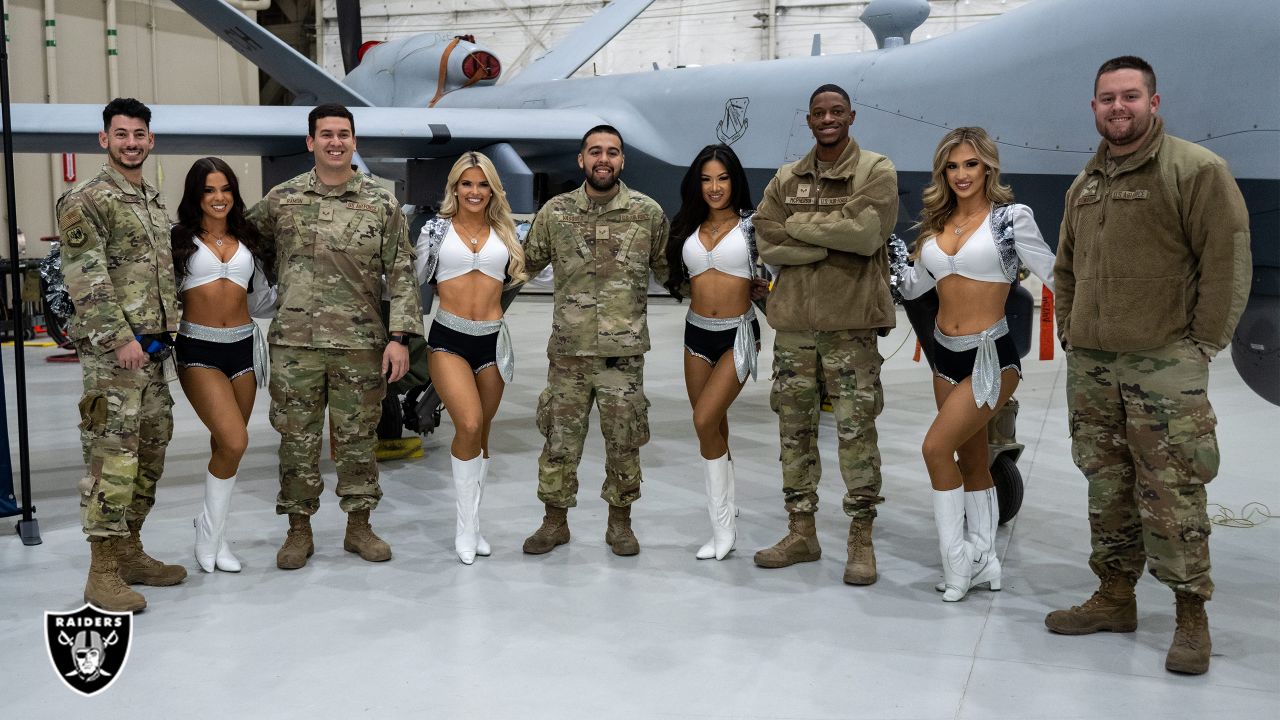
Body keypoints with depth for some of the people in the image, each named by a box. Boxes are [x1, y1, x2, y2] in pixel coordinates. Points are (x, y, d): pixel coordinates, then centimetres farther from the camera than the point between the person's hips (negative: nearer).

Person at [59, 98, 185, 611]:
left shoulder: (154, 202, 18)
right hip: (112, 352, -9)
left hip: (152, 349, 9)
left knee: (149, 452, 12)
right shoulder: (87, 201, -8)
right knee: (112, 456, -10)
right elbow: (86, 280, -16)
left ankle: (130, 551, 23)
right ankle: (103, 573, -5)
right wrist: (120, 338, -21)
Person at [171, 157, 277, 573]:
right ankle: (210, 532, 3)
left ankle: (213, 533, 24)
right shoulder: (180, 240, 1)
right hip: (199, 349, -4)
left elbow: (261, 301, 17)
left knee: (226, 447, 9)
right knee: (234, 442, -17)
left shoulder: (247, 241, 13)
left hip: (243, 347, 4)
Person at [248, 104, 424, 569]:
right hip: (295, 341, 0)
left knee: (358, 438, 8)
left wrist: (399, 337, -6)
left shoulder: (381, 204, 3)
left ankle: (358, 526, 21)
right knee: (297, 438, 5)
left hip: (362, 343, 0)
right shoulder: (281, 200, 4)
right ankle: (299, 530, 18)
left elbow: (401, 274, 1)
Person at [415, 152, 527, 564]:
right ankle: (468, 526, -8)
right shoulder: (436, 229, 2)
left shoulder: (503, 233, 9)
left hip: (492, 340, 3)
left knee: (481, 435, 10)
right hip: (448, 339, -3)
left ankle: (470, 524, 24)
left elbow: (520, 275, 19)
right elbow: (415, 280, 10)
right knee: (469, 425, -20)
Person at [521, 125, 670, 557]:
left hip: (624, 350, -1)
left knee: (623, 441, 8)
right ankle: (555, 521, 23)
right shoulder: (555, 212, 1)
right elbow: (527, 264, 12)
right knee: (559, 439, 8)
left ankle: (620, 522, 25)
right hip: (568, 348, 1)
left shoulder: (647, 212, -1)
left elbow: (666, 268, 10)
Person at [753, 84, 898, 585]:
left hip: (851, 322, -4)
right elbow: (767, 243, -1)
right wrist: (834, 241, -12)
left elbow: (866, 232, -16)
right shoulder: (786, 179, 12)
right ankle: (801, 533, 20)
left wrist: (799, 224, -8)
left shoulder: (876, 172, 1)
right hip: (793, 319, 4)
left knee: (855, 431, -3)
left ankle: (862, 540, 8)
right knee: (794, 428, 8)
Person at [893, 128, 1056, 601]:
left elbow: (1056, 275, -6)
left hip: (990, 354, -6)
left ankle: (957, 560, -1)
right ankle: (984, 562, 25)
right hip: (945, 353, 6)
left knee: (937, 447, -16)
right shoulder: (937, 224, 9)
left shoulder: (1012, 218, -7)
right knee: (972, 461, 13)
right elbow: (914, 285, 17)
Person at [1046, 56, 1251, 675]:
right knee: (1106, 486, 12)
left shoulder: (1196, 170, -6)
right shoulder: (1084, 184, 15)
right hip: (1089, 364, 7)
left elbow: (1228, 262, -9)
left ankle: (1191, 615, 6)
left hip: (1164, 366, -6)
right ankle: (1114, 597, 24)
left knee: (1171, 493, -5)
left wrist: (1204, 343, -10)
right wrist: (1070, 333, 15)